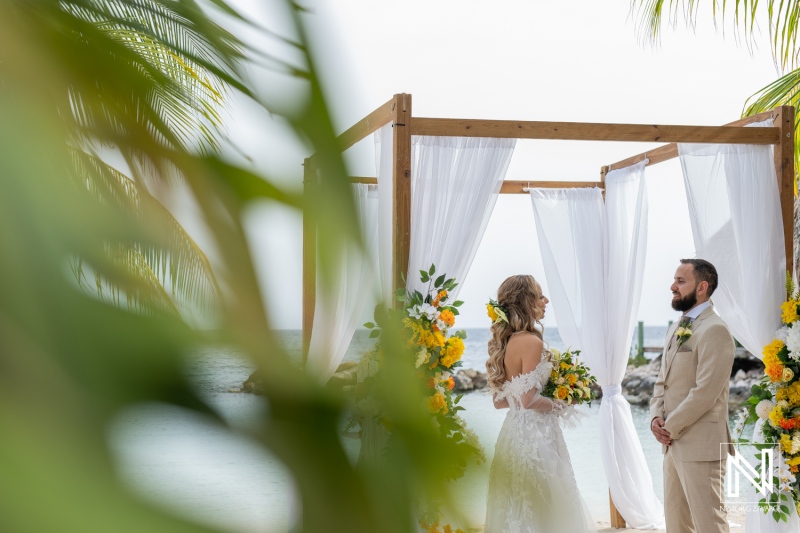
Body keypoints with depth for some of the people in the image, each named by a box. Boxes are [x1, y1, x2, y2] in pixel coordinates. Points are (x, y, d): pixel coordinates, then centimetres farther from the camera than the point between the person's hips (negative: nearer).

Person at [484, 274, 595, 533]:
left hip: (513, 433, 9)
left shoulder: (504, 342, 10)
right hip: (535, 435, -9)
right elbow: (529, 400, -20)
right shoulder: (531, 341, -15)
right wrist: (558, 405, -5)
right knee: (543, 511, -2)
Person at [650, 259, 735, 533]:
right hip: (673, 443, 9)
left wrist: (670, 427, -14)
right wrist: (656, 417, 1)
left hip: (700, 445, -9)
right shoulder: (677, 328, 16)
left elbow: (705, 391, -21)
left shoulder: (714, 330, -14)